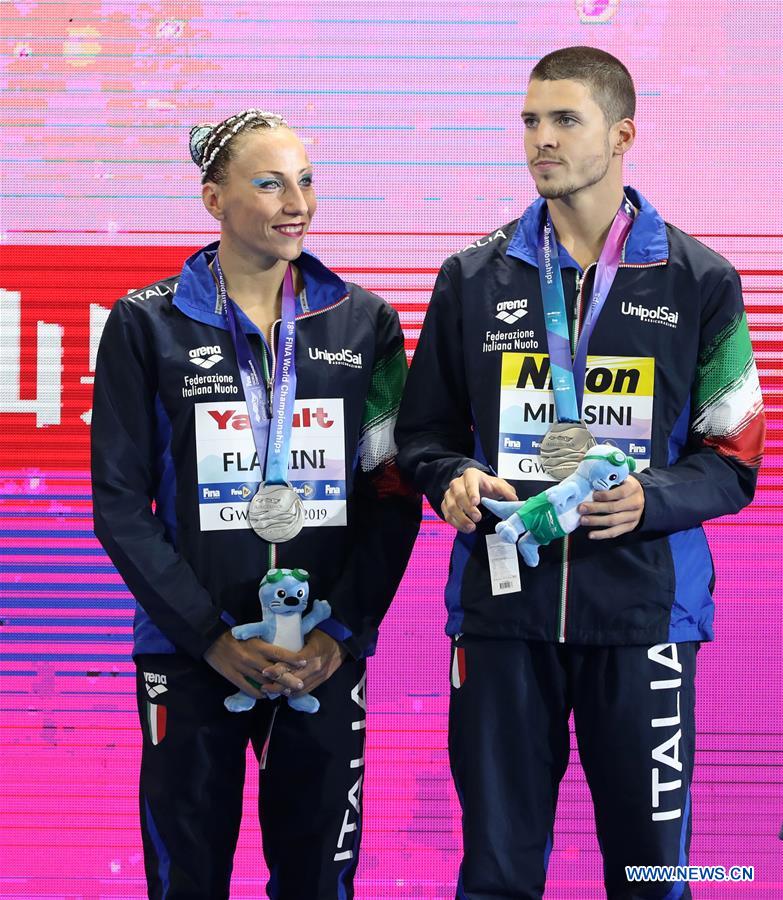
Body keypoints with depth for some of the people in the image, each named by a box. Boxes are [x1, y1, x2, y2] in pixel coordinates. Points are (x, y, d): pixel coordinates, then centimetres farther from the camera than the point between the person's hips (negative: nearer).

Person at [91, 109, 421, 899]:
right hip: (192, 657, -1)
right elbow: (121, 505, -2)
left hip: (326, 657, 2)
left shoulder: (365, 323, 5)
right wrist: (214, 639, -10)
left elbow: (393, 495, 4)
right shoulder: (148, 324, 0)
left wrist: (339, 631, -7)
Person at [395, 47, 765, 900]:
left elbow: (733, 460, 3)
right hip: (502, 604, 1)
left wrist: (650, 500, -15)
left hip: (643, 608, -1)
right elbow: (423, 436, 14)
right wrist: (456, 480, -8)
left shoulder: (699, 281, 4)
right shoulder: (474, 278, 9)